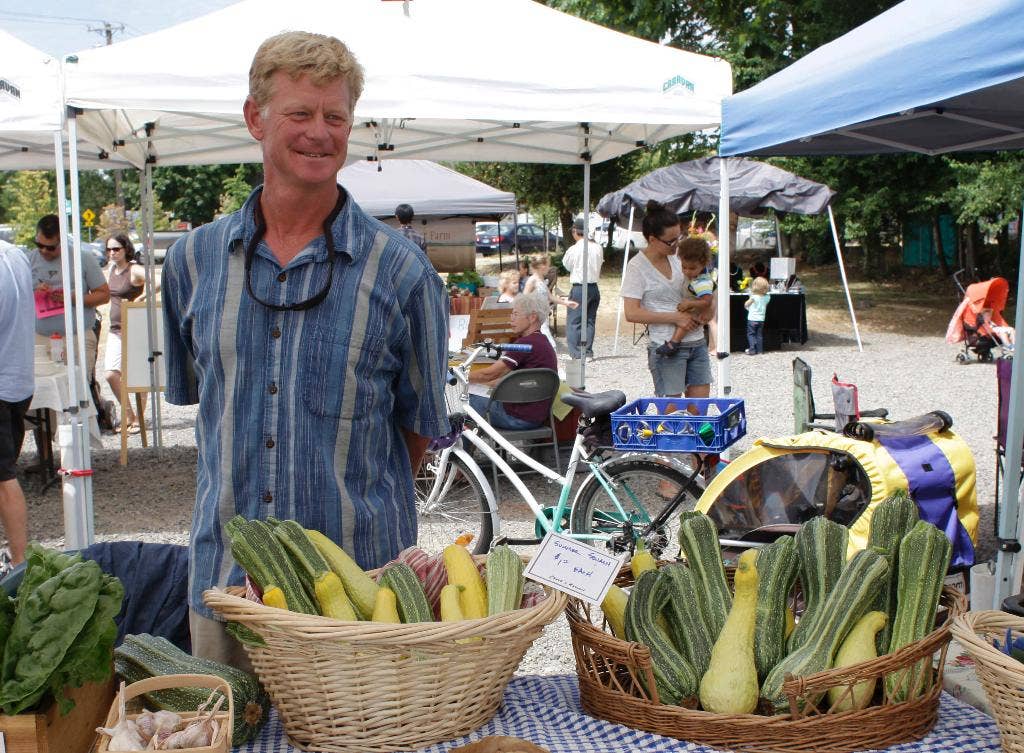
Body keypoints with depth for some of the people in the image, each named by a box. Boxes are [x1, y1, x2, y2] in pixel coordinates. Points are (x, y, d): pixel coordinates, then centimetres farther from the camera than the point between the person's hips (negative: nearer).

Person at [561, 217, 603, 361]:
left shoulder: (573, 250, -12)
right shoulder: (598, 248, -1)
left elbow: (566, 265, 3)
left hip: (579, 289, -5)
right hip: (594, 288, 5)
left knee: (574, 322, 1)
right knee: (590, 321, 12)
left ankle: (576, 354, -1)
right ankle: (588, 353, 13)